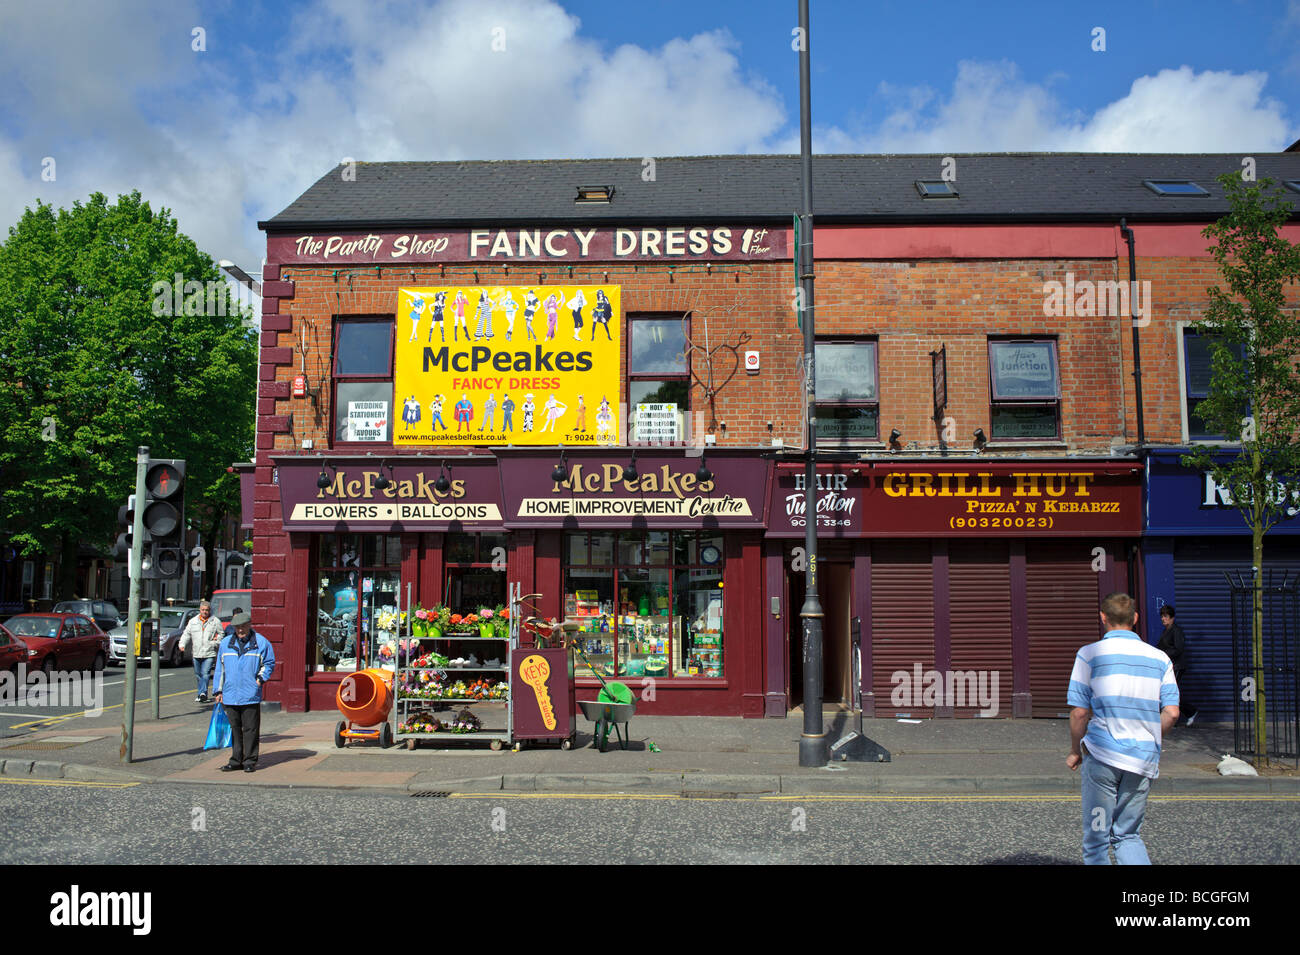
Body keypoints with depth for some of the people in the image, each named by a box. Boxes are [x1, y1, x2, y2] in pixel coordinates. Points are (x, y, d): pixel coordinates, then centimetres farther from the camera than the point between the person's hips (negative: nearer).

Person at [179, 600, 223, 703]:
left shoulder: (215, 621, 4)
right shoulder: (193, 621, 13)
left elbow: (221, 634, 7)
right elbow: (186, 634, 11)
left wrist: (216, 642, -10)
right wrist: (182, 644, -5)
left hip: (209, 653, -4)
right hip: (196, 653, 4)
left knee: (205, 674, -15)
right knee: (198, 674, 12)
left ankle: (202, 693, -20)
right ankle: (202, 693, 24)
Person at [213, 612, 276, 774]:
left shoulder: (261, 642, 1)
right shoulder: (225, 643, 11)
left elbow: (269, 663, 8)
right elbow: (220, 668, 15)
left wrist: (260, 678, -7)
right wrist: (218, 690, 12)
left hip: (251, 696, -3)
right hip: (230, 696, 3)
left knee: (250, 729, 0)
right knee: (234, 729, 10)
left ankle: (250, 761, 8)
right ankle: (236, 760, 18)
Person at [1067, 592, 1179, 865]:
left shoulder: (1090, 654, -3)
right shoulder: (1159, 658, 7)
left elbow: (1079, 712, -6)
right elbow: (1171, 712, 2)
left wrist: (1075, 752, 7)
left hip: (1102, 755, -3)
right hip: (1144, 760, 4)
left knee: (1096, 838, 8)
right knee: (1128, 835, 15)